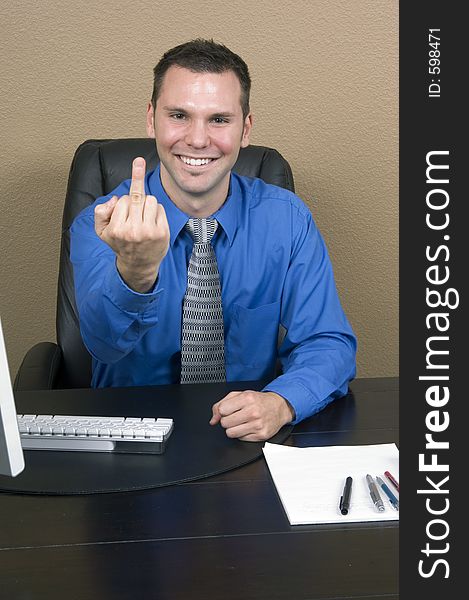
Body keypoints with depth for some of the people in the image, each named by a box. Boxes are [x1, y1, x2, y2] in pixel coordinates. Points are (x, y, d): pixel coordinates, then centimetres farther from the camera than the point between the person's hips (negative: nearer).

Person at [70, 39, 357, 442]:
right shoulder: (101, 226, -9)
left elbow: (327, 345, -6)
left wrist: (280, 403, -26)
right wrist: (135, 270, -47)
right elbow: (105, 342, -26)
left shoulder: (286, 221, -4)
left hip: (248, 437, 2)